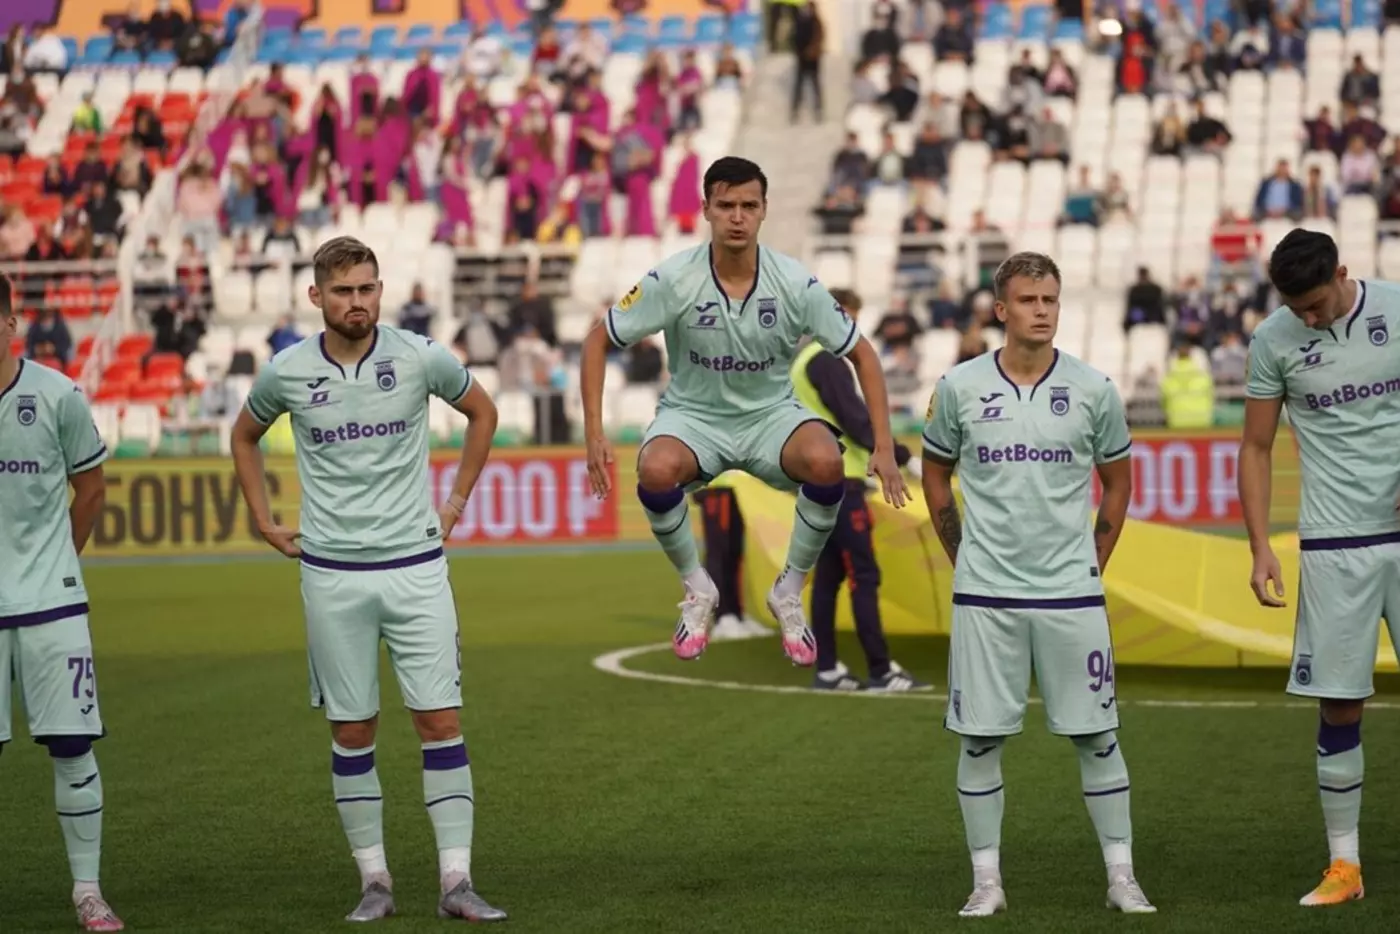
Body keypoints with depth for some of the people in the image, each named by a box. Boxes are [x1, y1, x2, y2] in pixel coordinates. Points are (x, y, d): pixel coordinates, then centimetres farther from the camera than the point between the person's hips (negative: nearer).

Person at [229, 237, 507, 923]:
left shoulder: (420, 358, -5)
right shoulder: (287, 373, -2)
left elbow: (482, 411, 15)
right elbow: (244, 436, 19)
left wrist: (458, 497, 12)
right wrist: (263, 521, 13)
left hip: (415, 564, 0)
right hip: (331, 573, 1)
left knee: (440, 720, -5)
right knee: (351, 731, 3)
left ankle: (456, 882, -2)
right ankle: (373, 880, 12)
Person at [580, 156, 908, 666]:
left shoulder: (797, 284, -13)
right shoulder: (673, 280, -16)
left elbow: (861, 354, -2)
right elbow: (598, 341, -6)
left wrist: (883, 447, -10)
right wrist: (594, 433, -15)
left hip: (771, 414, 1)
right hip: (693, 414, -1)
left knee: (825, 461, -32)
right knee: (656, 469, -35)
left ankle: (789, 592, -6)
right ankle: (697, 590, -7)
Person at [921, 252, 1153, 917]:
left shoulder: (1093, 389, 0)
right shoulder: (959, 387, 0)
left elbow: (1118, 482, 13)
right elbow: (935, 475, 14)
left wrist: (1093, 563, 9)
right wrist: (965, 558, 10)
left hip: (1072, 593, 0)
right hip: (984, 594, 0)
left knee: (1096, 736, 2)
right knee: (980, 739, 2)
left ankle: (1121, 876, 11)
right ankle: (986, 880, 10)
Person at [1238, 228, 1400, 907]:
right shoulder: (1273, 340, 0)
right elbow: (1256, 448, 8)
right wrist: (1260, 547, -1)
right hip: (1334, 544, 1)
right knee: (1339, 705, 1)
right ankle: (1344, 864, 9)